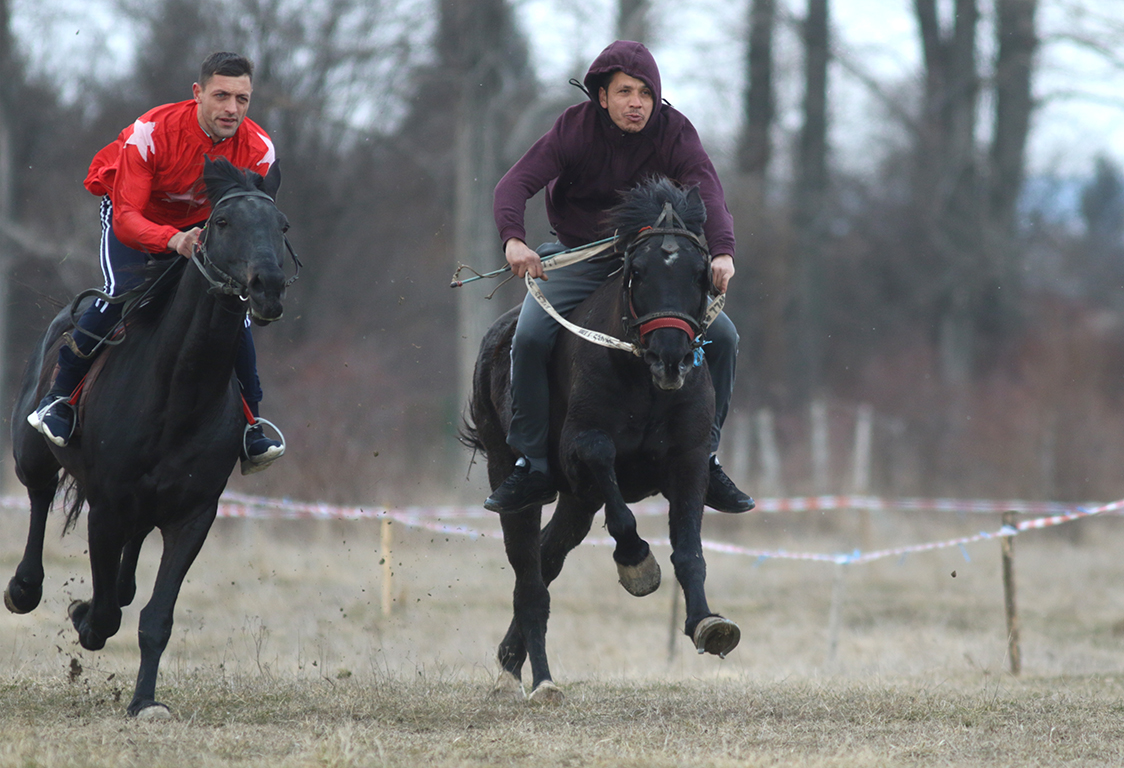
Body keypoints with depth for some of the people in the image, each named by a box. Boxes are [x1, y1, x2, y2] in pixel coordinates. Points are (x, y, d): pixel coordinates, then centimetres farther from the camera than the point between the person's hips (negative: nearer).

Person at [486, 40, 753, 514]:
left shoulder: (674, 131, -12)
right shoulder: (574, 129, -14)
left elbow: (707, 191, -26)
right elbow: (516, 185, -22)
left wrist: (722, 252, -46)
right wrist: (513, 239, -44)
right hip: (577, 257, -2)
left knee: (721, 337, -13)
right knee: (530, 337, -26)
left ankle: (704, 457, 1)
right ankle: (532, 466, -13)